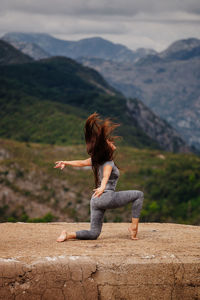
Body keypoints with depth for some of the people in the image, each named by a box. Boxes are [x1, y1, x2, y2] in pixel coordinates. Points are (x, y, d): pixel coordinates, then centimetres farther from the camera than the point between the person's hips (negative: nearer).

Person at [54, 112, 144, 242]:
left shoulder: (96, 159, 13)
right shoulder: (108, 163, -10)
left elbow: (81, 163, 22)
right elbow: (106, 176, -29)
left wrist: (65, 162, 35)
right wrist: (102, 188, -48)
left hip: (95, 200, 8)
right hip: (107, 196, -8)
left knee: (93, 234, 11)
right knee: (139, 194, 1)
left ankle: (68, 235, -9)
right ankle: (134, 226, -4)